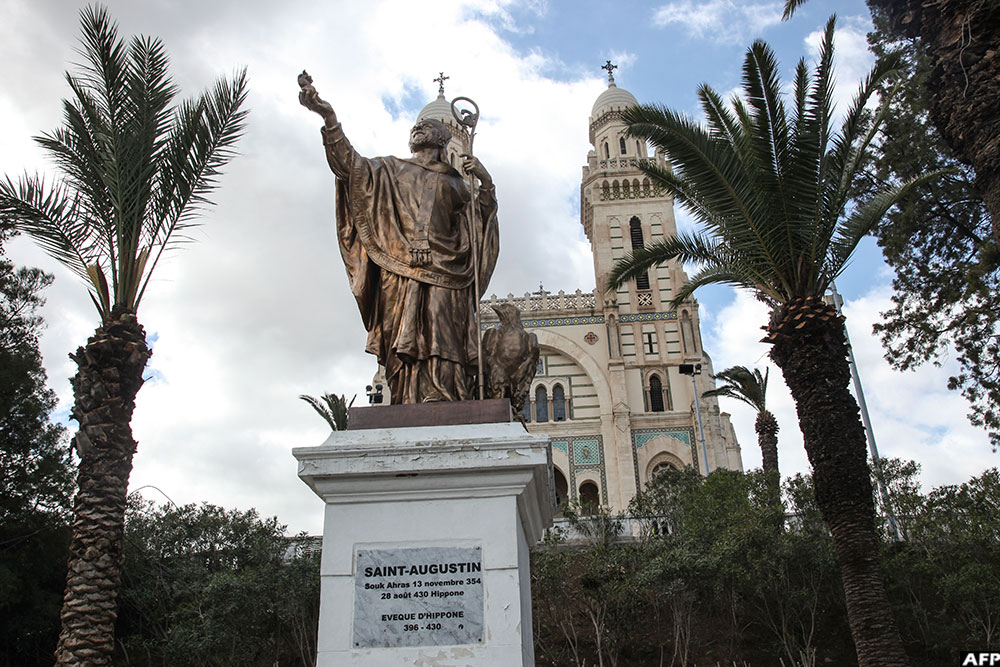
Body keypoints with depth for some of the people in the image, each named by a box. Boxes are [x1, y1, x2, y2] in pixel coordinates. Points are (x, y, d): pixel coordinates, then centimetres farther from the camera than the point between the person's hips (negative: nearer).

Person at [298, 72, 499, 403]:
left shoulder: (455, 181, 27)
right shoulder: (391, 169, 23)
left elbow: (483, 217, 20)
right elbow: (350, 163, 6)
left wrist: (485, 180, 5)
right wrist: (328, 116, -7)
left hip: (444, 276, 1)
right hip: (400, 275, -1)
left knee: (442, 348, -13)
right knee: (404, 348, -13)